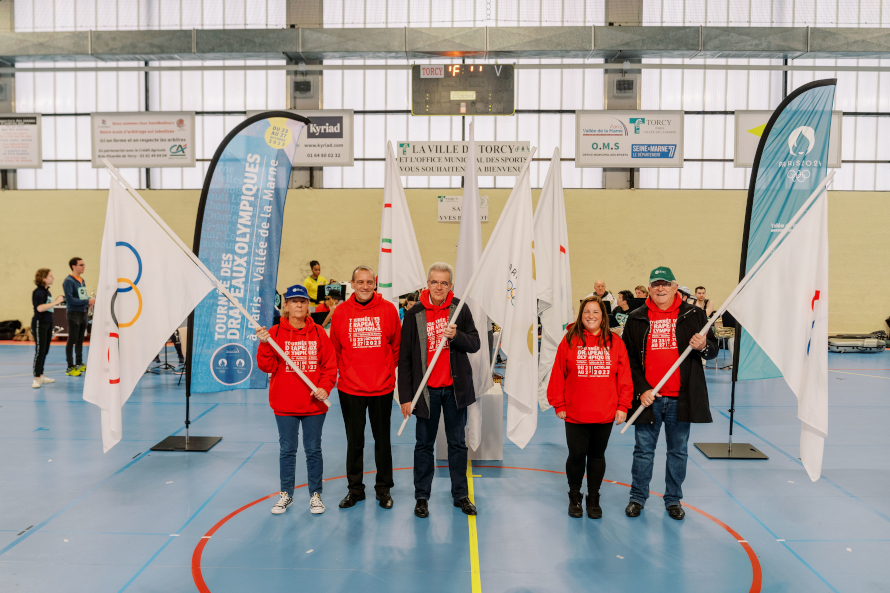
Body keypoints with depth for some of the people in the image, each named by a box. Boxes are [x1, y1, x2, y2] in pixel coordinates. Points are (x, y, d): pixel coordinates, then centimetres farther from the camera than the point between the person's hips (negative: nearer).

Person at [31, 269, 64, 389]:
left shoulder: (47, 291, 14)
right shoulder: (38, 292, -13)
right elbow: (40, 308, -26)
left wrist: (57, 300, 8)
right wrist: (55, 302, -23)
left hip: (48, 323, 9)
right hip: (39, 324, -9)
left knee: (45, 351, 12)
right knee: (40, 351, -8)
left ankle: (41, 376, 20)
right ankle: (36, 379, -4)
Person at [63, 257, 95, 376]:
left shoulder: (82, 280, 13)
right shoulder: (69, 281, -11)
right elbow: (70, 299, -19)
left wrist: (89, 302, 1)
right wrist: (87, 301, -21)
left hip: (83, 313, 8)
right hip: (73, 313, -8)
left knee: (80, 340, 14)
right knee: (72, 340, -3)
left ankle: (79, 364, 23)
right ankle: (70, 367, 1)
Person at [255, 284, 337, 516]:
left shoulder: (319, 333, 0)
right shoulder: (275, 332, -2)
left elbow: (330, 365, 1)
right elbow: (267, 366, -7)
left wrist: (325, 387, -13)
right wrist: (265, 344, -21)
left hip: (314, 403, 0)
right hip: (285, 404, 0)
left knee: (313, 449, 10)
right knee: (287, 449, 11)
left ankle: (315, 494, 23)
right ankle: (286, 494, 26)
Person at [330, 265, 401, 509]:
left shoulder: (388, 309, -3)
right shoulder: (341, 311, -1)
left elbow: (397, 345, 5)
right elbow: (335, 348, 7)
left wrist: (388, 370, 3)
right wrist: (345, 371, 3)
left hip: (382, 388, 0)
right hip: (350, 388, 1)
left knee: (382, 439, 11)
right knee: (354, 440, 12)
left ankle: (383, 489, 26)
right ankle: (355, 489, 27)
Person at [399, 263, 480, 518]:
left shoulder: (460, 309, -2)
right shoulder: (414, 314, -5)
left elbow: (475, 344, -2)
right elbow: (405, 358, -4)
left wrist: (456, 335, -24)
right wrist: (405, 396, -7)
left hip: (456, 387, 1)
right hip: (426, 389, -1)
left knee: (457, 442, 12)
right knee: (424, 444, 10)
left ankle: (461, 495, 25)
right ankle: (421, 496, 23)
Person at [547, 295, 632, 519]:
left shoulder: (615, 342, 0)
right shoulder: (570, 340, -3)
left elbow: (624, 376, 1)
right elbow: (558, 374, -2)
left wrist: (623, 406, -2)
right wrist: (559, 405, -2)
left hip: (605, 414, 1)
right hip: (575, 414, -1)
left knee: (597, 456, 14)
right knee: (576, 456, 8)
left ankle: (593, 499, 31)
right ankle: (574, 498, 29)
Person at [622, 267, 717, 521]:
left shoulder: (693, 315, 2)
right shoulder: (636, 319, 3)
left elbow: (713, 350, 6)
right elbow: (629, 359, 3)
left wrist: (703, 346, -18)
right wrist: (641, 389, -7)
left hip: (681, 397, 0)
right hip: (647, 397, 0)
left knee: (678, 450, 12)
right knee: (643, 450, 9)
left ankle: (673, 499, 27)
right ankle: (637, 497, 24)